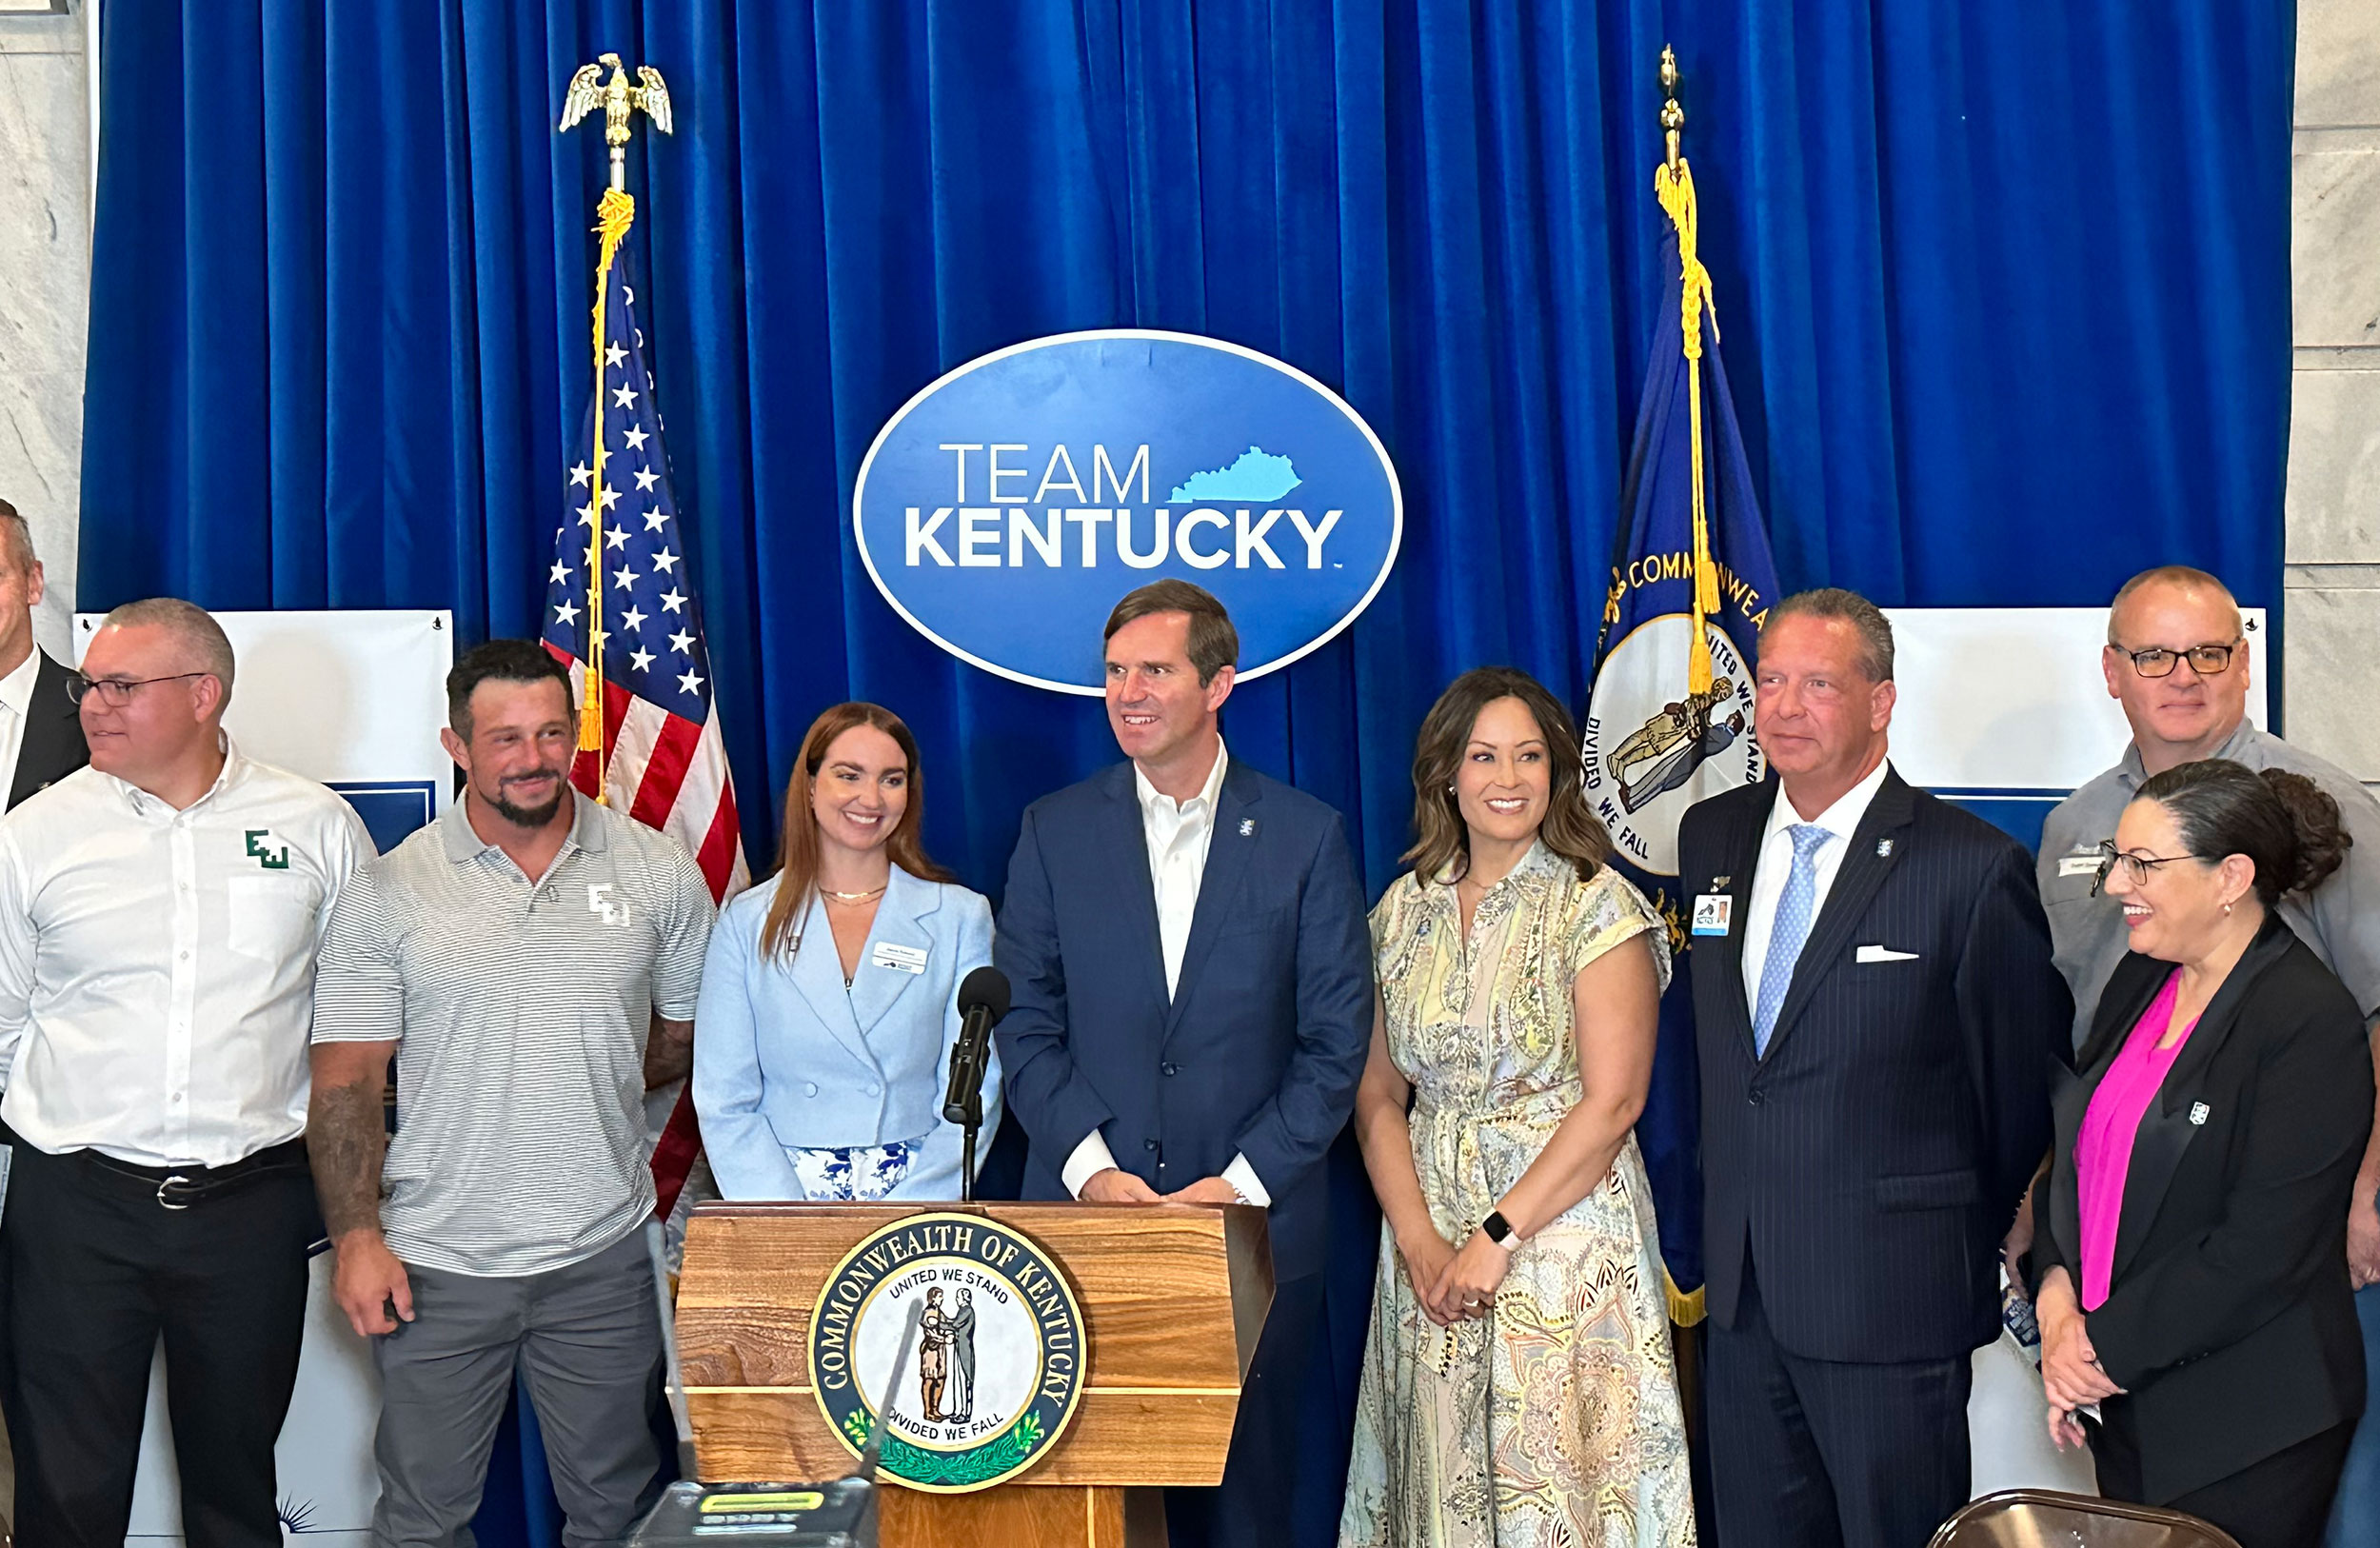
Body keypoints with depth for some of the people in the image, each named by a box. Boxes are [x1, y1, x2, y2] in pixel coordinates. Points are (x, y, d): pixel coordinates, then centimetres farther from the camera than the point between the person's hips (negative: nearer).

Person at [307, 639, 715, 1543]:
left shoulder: (660, 874, 1)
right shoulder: (389, 893, -2)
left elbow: (687, 1036, 11)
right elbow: (347, 1080, -2)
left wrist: (588, 1089, 2)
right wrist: (356, 1237, -8)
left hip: (603, 1255, 1)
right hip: (436, 1260, -1)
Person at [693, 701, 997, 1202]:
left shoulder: (960, 917, 8)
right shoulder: (746, 924, 8)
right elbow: (724, 1102, 3)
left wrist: (903, 1227, -9)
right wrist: (790, 1230, -10)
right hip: (783, 1189, 0)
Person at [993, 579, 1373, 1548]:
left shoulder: (1306, 836, 1)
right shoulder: (1055, 831, 5)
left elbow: (1336, 1041, -1)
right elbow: (1024, 1023, 3)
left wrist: (1246, 1181, -10)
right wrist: (1089, 1166, -10)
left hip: (1256, 1223, -1)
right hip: (1085, 1215, 1)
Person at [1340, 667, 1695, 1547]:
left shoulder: (1598, 908, -6)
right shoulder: (1406, 910, 8)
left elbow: (1612, 1101, -13)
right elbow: (1378, 1094, 7)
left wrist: (1497, 1240, -16)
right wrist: (1417, 1239, -6)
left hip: (1563, 1232, -4)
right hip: (1429, 1243, 4)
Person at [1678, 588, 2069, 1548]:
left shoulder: (1971, 867, -13)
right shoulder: (1709, 836, 6)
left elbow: (2025, 1082, -4)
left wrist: (1979, 1246, 6)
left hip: (1890, 1294, -5)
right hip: (1741, 1288, 6)